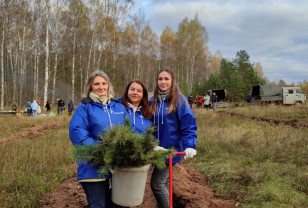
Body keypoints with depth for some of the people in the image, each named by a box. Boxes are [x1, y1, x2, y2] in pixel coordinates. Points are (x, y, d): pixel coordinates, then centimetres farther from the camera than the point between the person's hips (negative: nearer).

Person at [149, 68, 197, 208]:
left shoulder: (179, 100, -11)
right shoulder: (153, 101, 6)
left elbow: (189, 126, -13)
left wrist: (189, 146, -24)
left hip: (171, 149, -6)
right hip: (157, 150, 6)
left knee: (157, 184, -8)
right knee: (164, 183, 17)